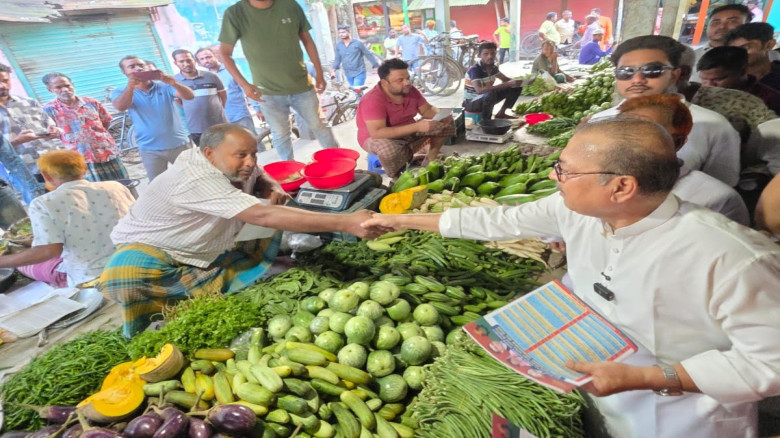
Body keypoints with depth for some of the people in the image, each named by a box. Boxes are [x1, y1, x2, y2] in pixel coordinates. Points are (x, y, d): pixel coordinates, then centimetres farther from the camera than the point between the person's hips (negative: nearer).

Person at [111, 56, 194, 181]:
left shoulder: (165, 86, 3)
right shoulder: (120, 92, 3)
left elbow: (190, 96, -13)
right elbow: (121, 107, -20)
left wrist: (174, 84, -33)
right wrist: (131, 85, -35)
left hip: (180, 144, 0)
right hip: (150, 150, 0)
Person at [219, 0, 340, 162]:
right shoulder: (234, 14, -8)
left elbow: (307, 40, 7)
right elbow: (225, 53, -5)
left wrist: (319, 72, 4)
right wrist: (244, 84, -16)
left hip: (302, 85, 1)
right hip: (268, 91, -1)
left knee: (318, 126, 12)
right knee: (280, 134, 8)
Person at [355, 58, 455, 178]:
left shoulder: (410, 90, -9)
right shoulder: (373, 100, -29)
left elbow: (427, 109, 2)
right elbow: (377, 133, -40)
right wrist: (416, 126, -42)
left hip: (409, 132, 7)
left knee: (446, 123, -1)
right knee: (390, 149, -43)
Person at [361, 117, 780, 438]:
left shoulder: (731, 259, -30)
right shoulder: (577, 209, -15)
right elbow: (498, 220, -6)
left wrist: (646, 378, -28)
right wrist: (403, 220, -1)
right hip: (587, 377, 4)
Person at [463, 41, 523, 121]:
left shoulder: (493, 67, -3)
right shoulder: (474, 69, -25)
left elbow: (506, 79, 11)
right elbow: (479, 90, -42)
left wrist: (515, 82, -15)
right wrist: (507, 84, -42)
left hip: (486, 99, 8)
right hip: (471, 102, -8)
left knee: (516, 87, 3)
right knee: (490, 94, -40)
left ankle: (501, 113, 14)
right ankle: (486, 121, -17)